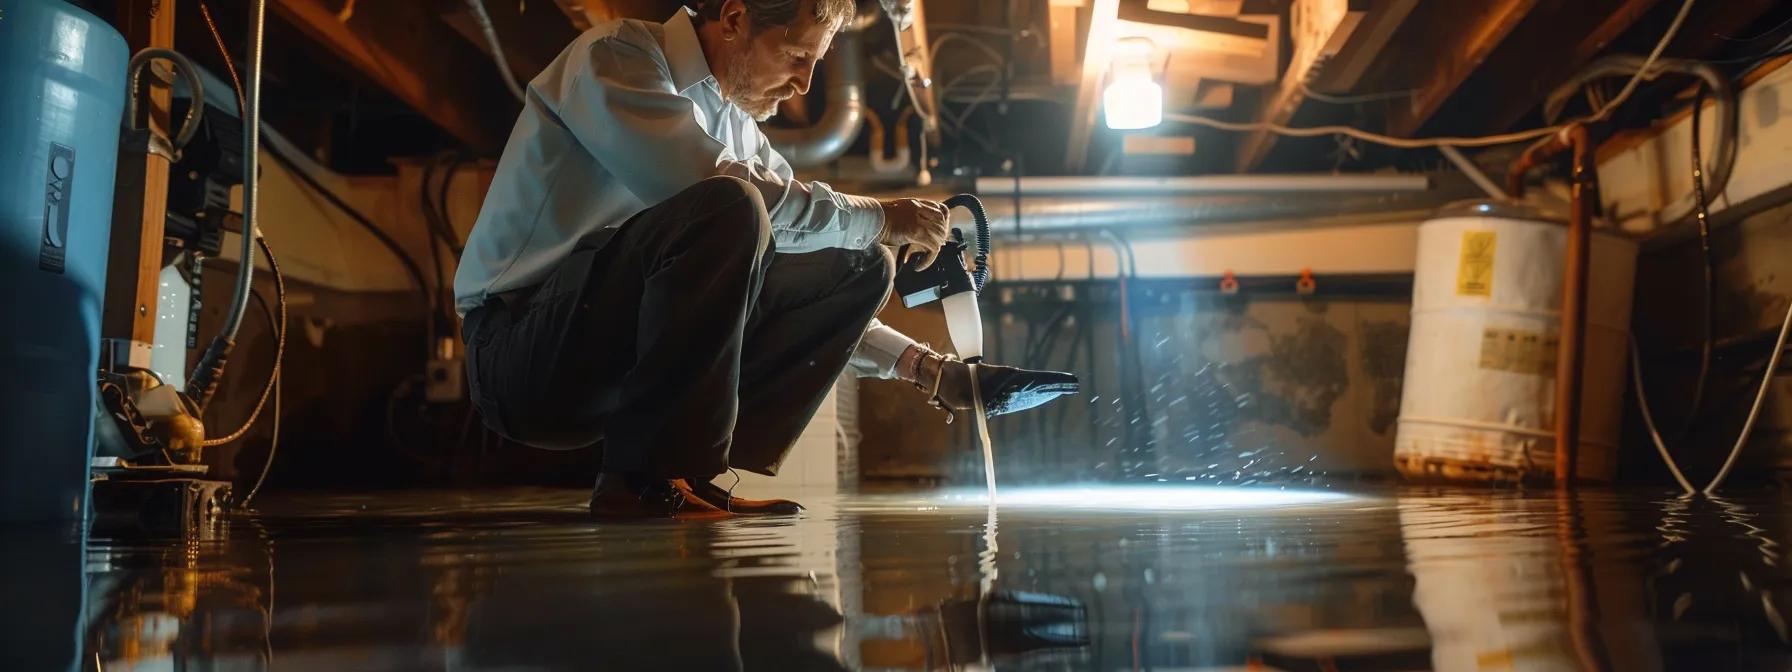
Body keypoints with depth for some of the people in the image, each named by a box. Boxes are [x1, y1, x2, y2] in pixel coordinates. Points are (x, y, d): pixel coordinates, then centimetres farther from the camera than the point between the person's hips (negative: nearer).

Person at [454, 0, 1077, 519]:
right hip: (520, 352, -7)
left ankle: (692, 474, -7)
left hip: (626, 357, 8)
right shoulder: (615, 56, -8)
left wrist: (930, 368, 5)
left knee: (857, 267, 0)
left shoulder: (742, 132, 13)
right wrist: (882, 218, -14)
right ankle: (647, 481, -21)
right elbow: (716, 188, -25)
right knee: (727, 209, -31)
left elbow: (807, 309, 16)